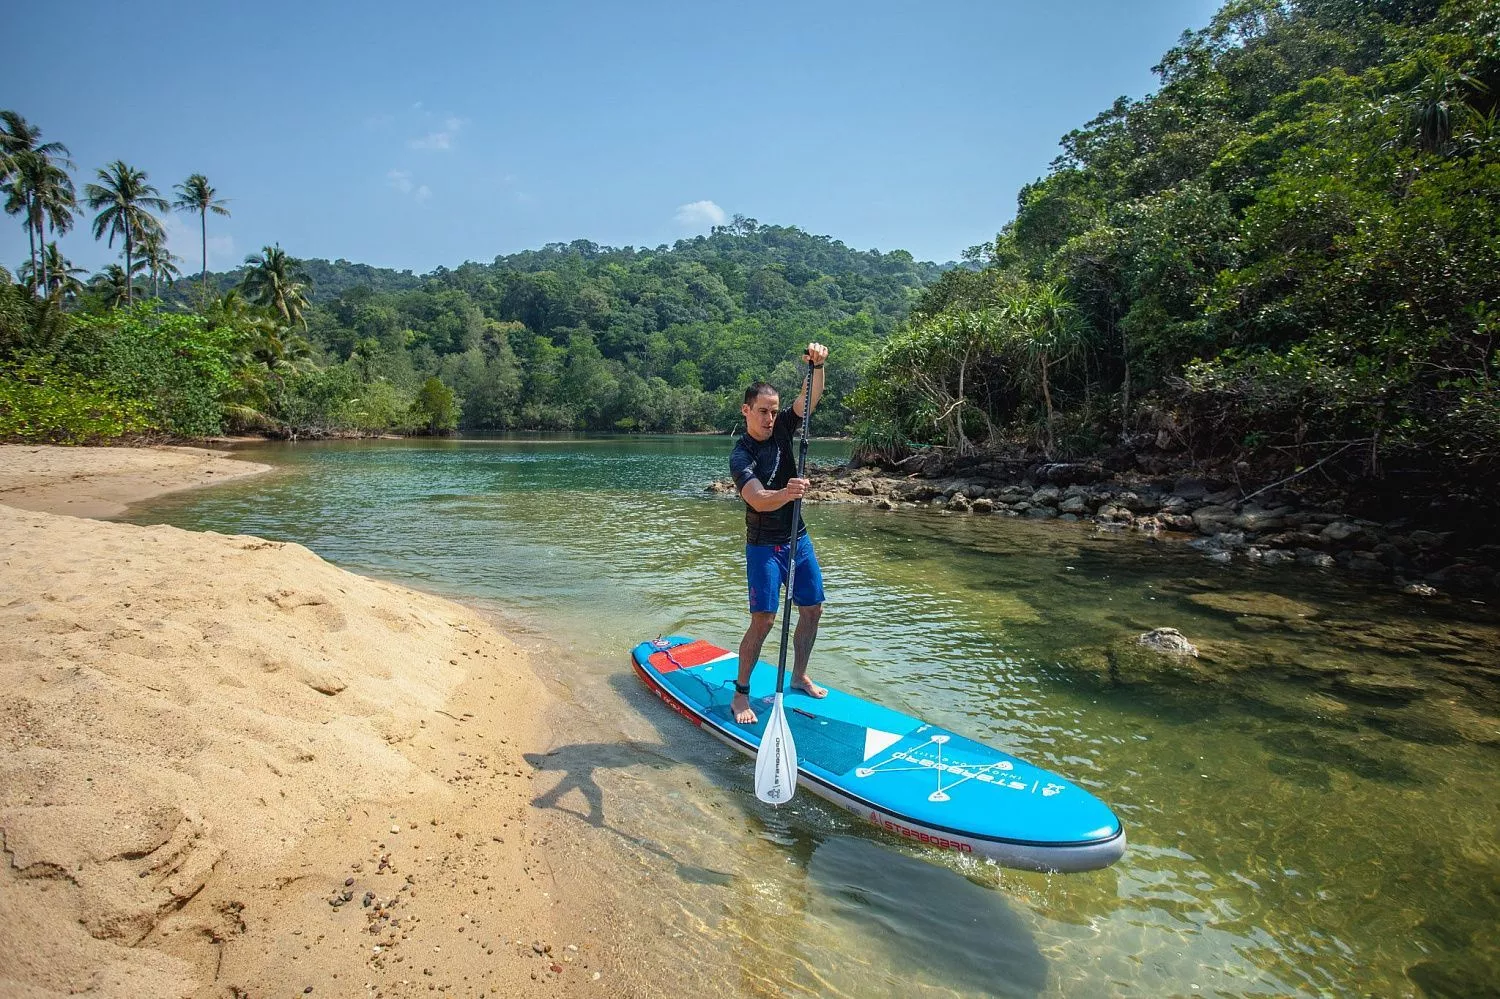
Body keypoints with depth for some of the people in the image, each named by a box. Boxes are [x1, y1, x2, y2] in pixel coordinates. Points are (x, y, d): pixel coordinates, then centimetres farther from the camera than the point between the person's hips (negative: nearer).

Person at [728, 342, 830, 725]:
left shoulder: (782, 428, 0)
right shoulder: (741, 456, -17)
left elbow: (811, 396, -10)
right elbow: (758, 500, -32)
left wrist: (817, 365, -30)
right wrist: (786, 494, -52)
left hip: (798, 537, 6)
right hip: (764, 545, -6)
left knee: (812, 609, 11)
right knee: (764, 619, -10)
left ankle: (799, 676, 29)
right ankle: (740, 693, 3)